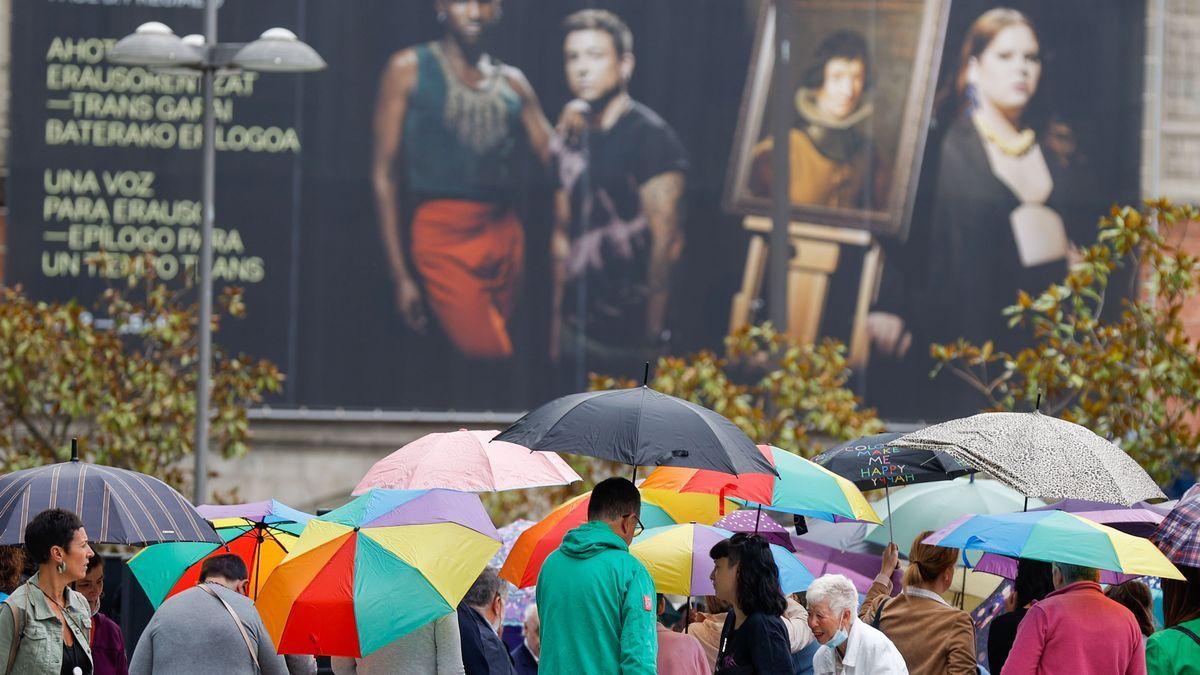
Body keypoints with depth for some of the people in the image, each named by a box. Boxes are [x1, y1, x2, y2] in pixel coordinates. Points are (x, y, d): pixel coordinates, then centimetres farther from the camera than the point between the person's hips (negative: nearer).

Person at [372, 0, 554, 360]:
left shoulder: (512, 81, 14)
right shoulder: (409, 69, 2)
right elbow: (383, 172, -1)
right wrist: (400, 276, -7)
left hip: (505, 233, 5)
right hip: (443, 236, -5)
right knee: (491, 360, -16)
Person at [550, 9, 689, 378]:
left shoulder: (649, 136, -8)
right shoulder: (573, 137, 14)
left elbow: (666, 241, -12)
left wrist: (652, 333, -15)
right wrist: (557, 326, 14)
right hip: (579, 327, 7)